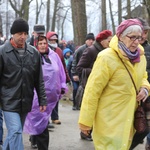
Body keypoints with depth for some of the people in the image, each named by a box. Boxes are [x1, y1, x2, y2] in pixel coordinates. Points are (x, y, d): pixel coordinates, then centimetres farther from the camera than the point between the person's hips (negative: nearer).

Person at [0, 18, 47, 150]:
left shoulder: (34, 53, 5)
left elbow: (39, 80, 10)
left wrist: (42, 100, 7)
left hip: (25, 102, 4)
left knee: (14, 132, 14)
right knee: (16, 132, -14)